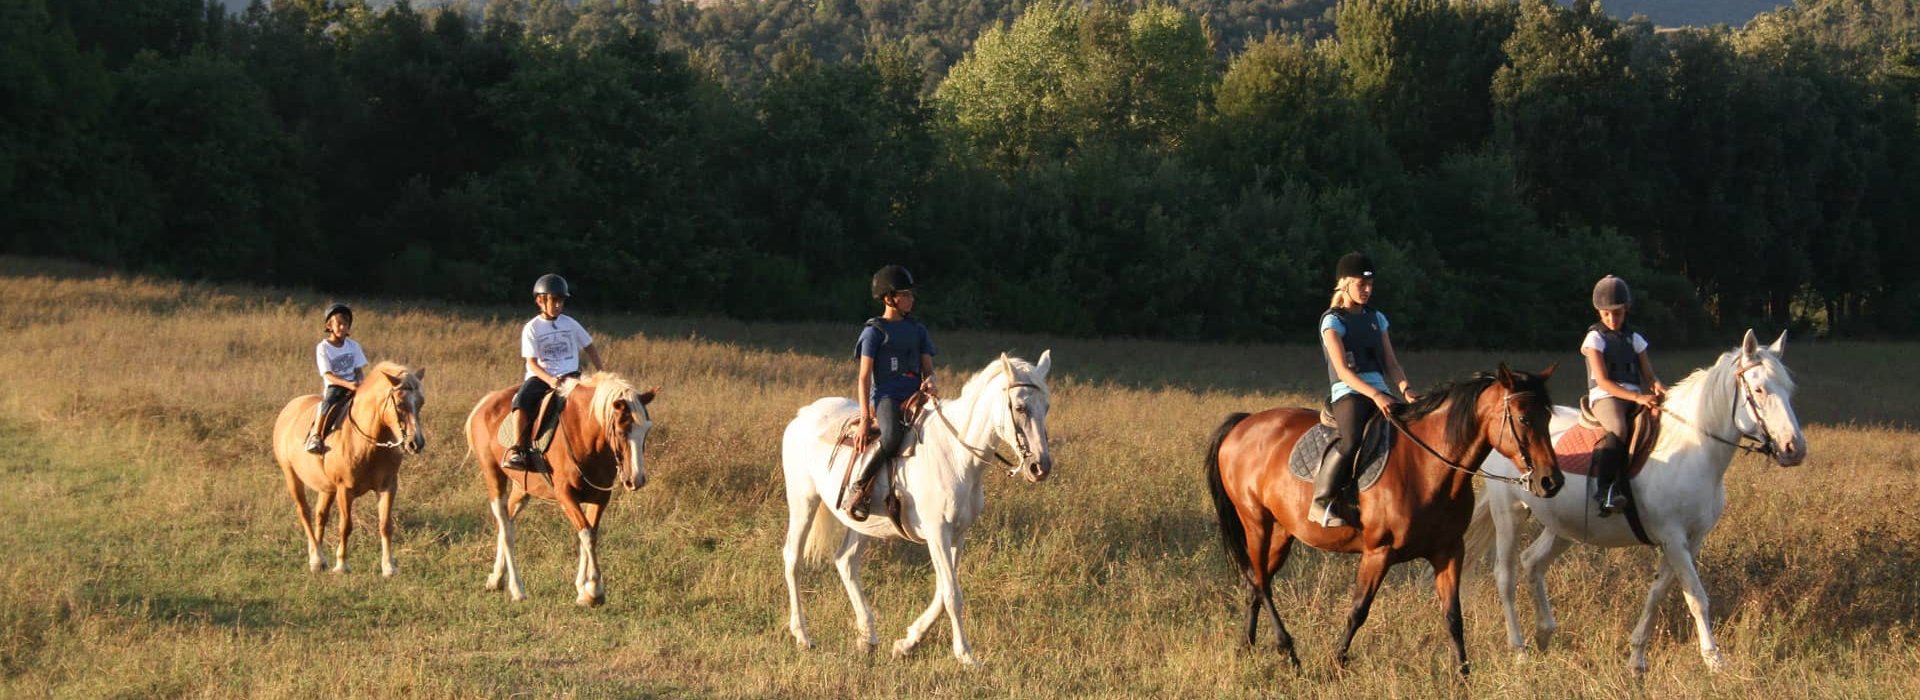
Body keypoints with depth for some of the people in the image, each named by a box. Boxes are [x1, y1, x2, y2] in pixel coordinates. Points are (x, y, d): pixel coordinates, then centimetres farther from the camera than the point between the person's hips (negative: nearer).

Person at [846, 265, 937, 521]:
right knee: (893, 436, -37)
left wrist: (929, 381, -11)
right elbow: (864, 377, -1)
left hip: (915, 398, 6)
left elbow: (928, 367, 15)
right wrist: (865, 416, -12)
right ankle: (859, 491, -26)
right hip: (885, 398, -6)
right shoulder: (874, 331, 3)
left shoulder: (918, 330, 20)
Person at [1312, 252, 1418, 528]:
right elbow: (1342, 370, -11)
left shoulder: (1376, 318, 20)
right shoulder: (1333, 321, 0)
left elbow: (1391, 364, 16)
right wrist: (1374, 395, -24)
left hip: (1380, 393, 7)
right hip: (1348, 393, -7)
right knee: (1351, 443, -33)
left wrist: (1405, 390, -5)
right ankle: (1321, 503, -23)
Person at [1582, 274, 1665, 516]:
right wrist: (1638, 398, -20)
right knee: (1618, 429, -37)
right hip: (1604, 397, -5)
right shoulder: (1595, 339, 3)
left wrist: (1658, 388, -11)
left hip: (1636, 396, 5)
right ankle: (1603, 490, -40)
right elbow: (1602, 381, -8)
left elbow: (1649, 375, 16)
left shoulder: (1634, 339, 18)